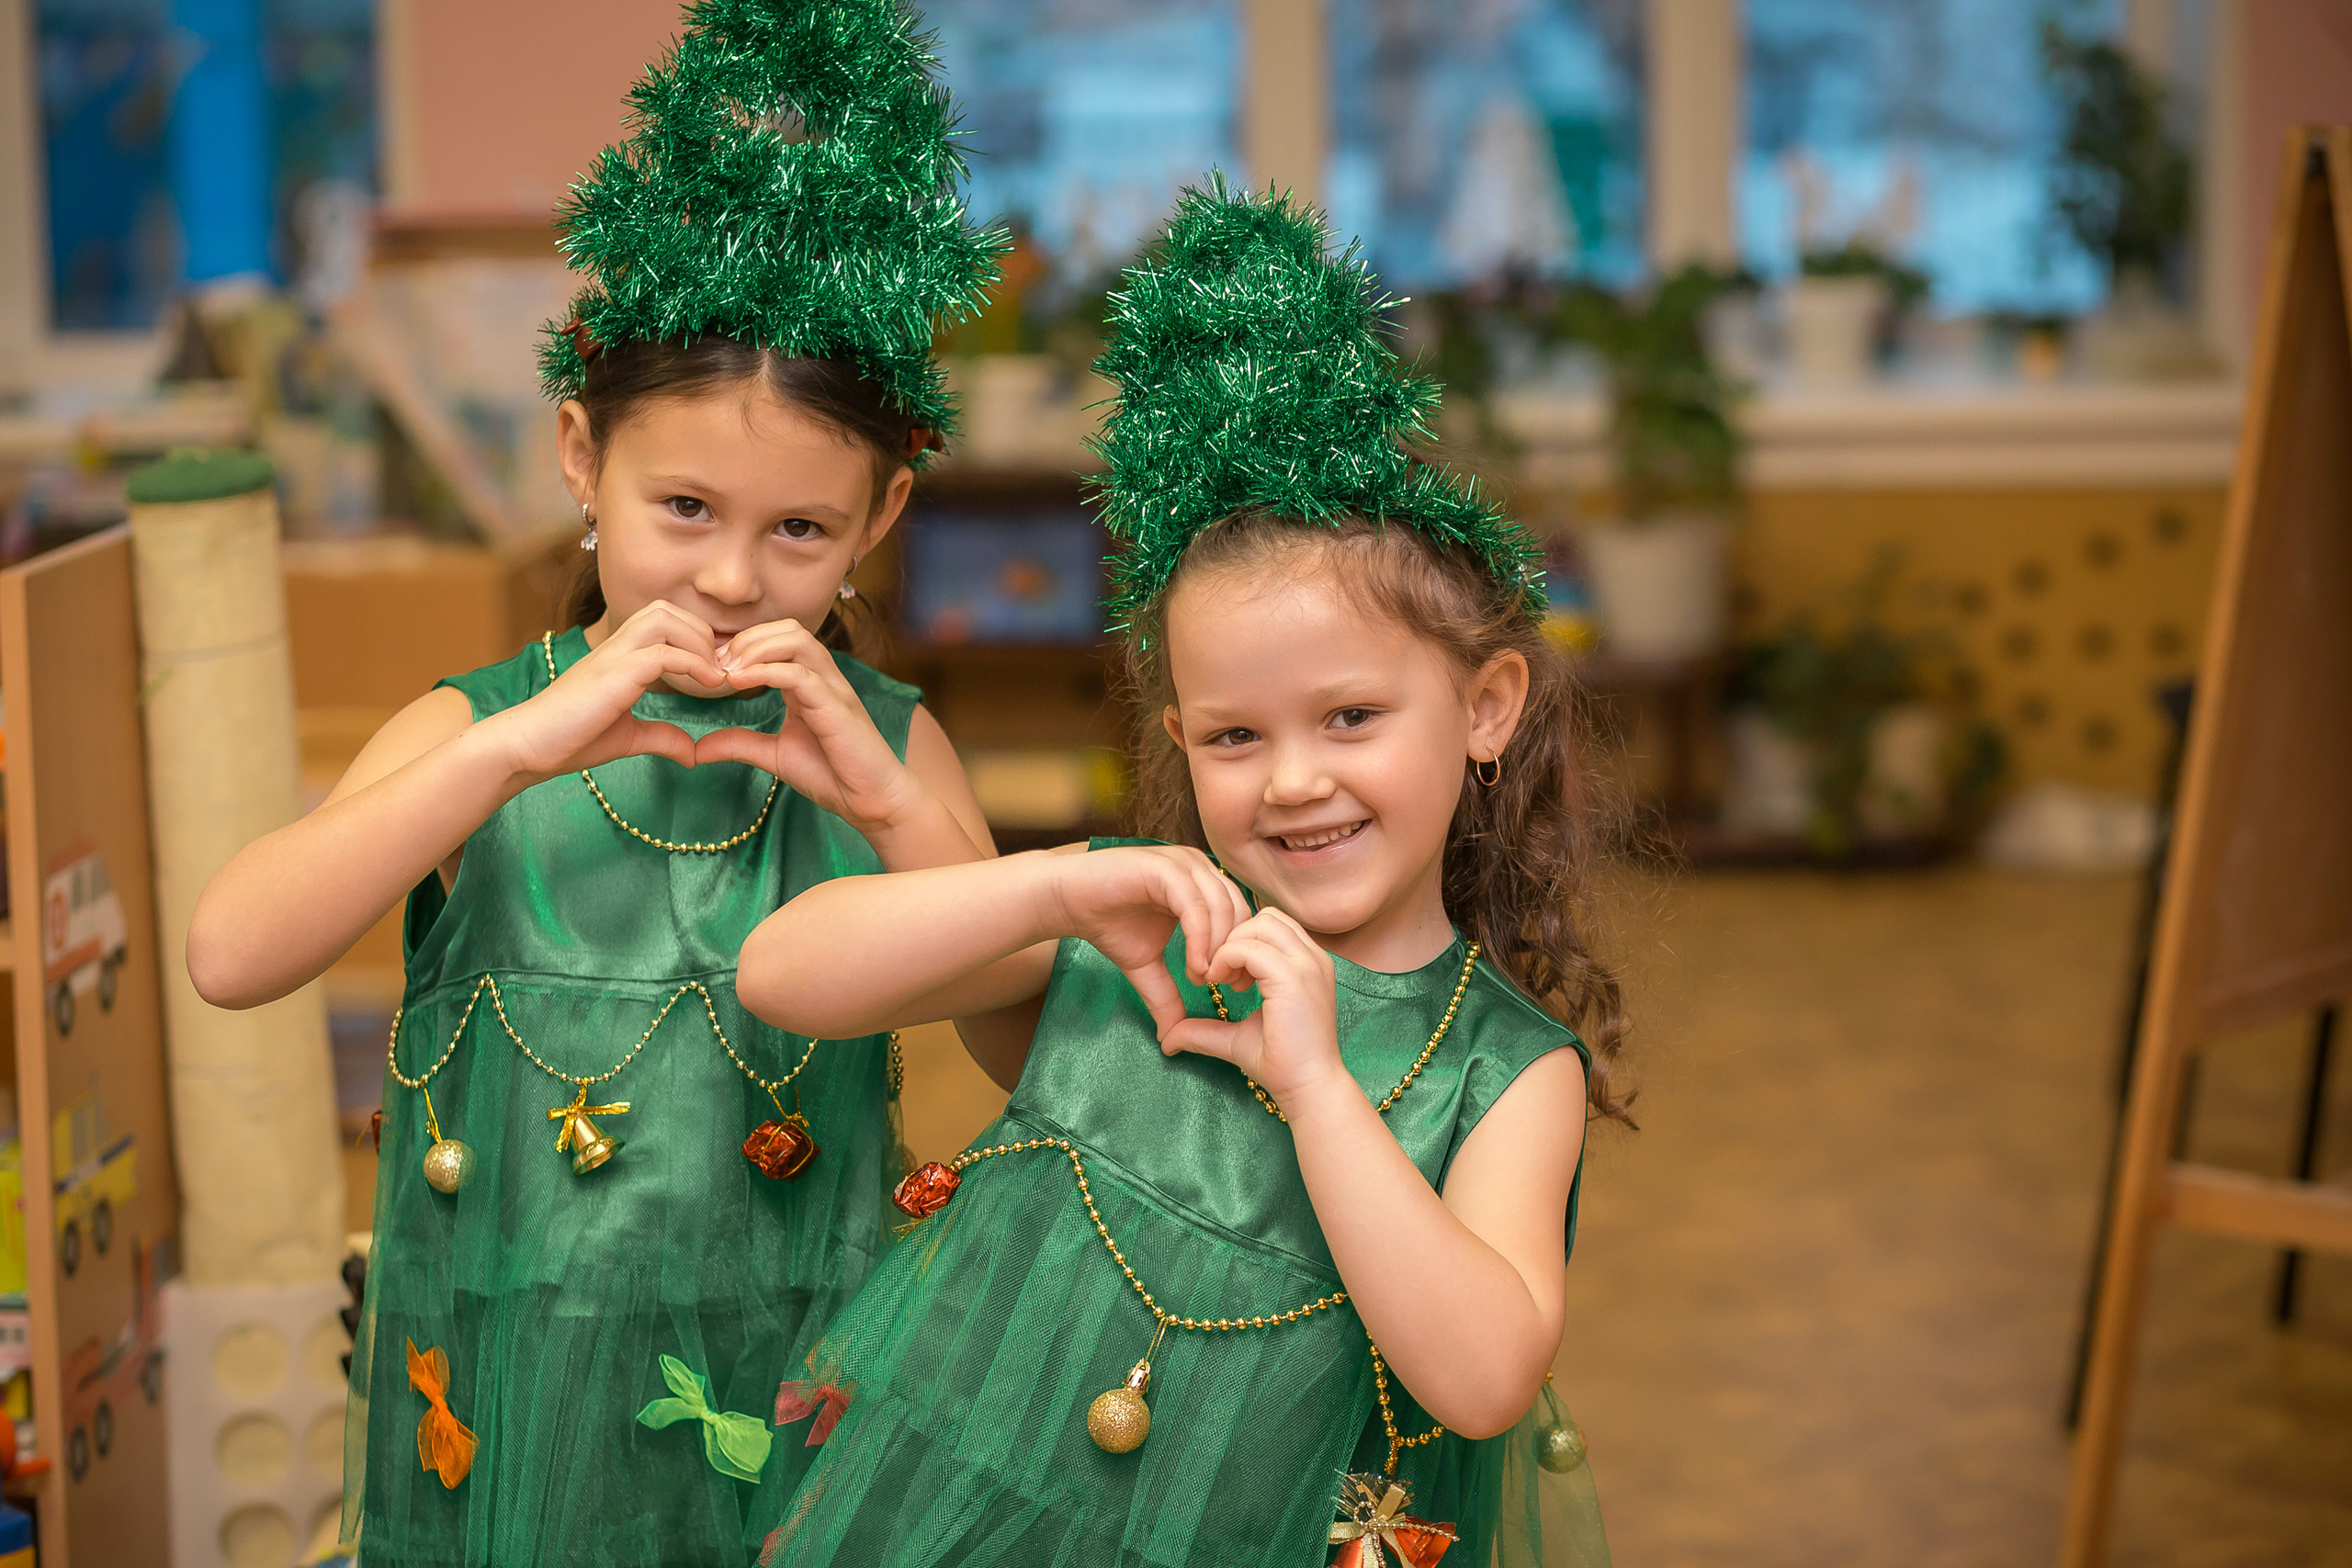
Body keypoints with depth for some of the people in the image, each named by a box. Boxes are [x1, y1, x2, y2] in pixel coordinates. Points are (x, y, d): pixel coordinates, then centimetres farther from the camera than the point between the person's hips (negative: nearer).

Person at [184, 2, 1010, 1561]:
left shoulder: (882, 745, -1)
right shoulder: (475, 731, -4)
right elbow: (233, 956, -19)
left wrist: (894, 806, -19)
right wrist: (524, 743, -25)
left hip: (796, 1402, 1)